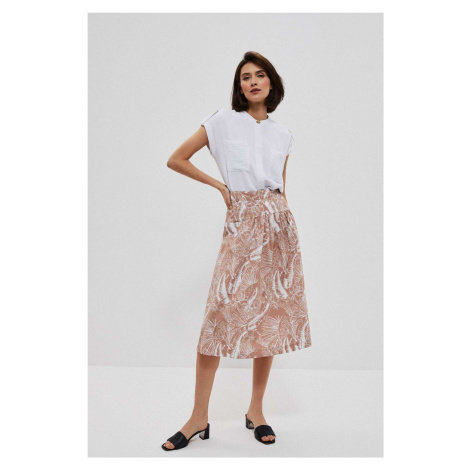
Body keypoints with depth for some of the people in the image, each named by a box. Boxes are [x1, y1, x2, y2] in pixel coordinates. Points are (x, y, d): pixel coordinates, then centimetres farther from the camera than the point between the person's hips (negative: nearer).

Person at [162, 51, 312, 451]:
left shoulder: (283, 134, 15)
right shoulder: (223, 121, 5)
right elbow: (176, 159, 5)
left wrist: (287, 230, 12)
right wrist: (220, 185, 3)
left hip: (279, 223, 4)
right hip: (242, 222, -3)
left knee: (273, 313, 3)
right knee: (221, 313, -9)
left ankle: (256, 411, 16)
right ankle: (199, 417, 2)